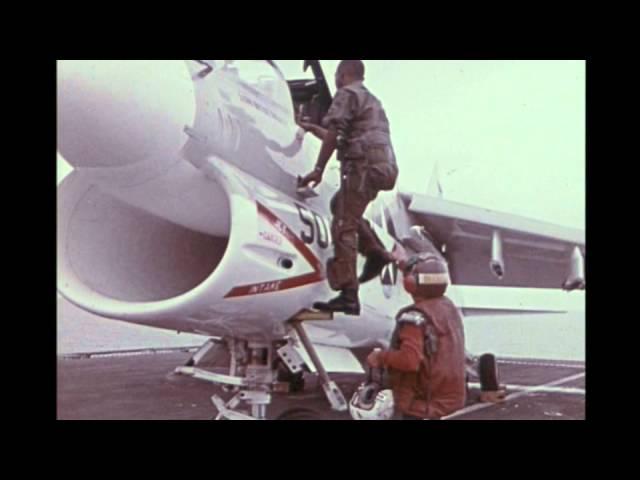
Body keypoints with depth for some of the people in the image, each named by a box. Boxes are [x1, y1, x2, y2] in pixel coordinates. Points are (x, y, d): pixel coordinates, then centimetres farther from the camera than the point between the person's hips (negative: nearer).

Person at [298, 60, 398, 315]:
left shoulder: (347, 93, 3)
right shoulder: (371, 100, 32)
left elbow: (333, 134, -10)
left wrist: (319, 169, -10)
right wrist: (311, 128, 44)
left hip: (364, 166, -9)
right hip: (383, 167, 9)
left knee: (344, 227, -12)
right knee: (340, 205, 25)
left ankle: (348, 295, -20)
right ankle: (376, 252, 12)